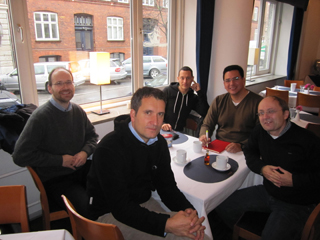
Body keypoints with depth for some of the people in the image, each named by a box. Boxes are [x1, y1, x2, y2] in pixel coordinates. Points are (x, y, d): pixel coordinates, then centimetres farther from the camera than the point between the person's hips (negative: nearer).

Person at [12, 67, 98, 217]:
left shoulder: (78, 111, 7)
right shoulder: (40, 117, -12)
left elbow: (92, 136, 19)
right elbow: (20, 156, -13)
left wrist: (85, 151, -3)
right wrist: (60, 160, -13)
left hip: (81, 170, 6)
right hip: (55, 181, -5)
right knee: (90, 207, -27)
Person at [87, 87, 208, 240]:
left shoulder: (159, 142, -2)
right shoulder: (109, 149, -25)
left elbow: (167, 185, 1)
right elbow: (121, 207, -28)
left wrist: (188, 210, -18)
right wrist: (167, 225, -36)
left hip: (145, 204, 6)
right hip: (109, 214, -6)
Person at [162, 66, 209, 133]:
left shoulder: (193, 98, 14)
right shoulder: (168, 91, 5)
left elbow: (205, 114, -1)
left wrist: (199, 92, -2)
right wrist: (162, 124, -20)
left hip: (179, 132, 3)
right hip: (164, 131, -3)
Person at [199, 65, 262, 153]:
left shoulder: (258, 102, -3)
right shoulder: (219, 101, 11)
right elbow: (207, 125, 14)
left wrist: (241, 146, -23)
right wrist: (203, 136, -8)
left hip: (242, 152, -4)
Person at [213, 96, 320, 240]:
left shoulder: (307, 140, -21)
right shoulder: (259, 132, -4)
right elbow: (250, 153, 9)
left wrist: (294, 180, -26)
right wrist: (262, 168, -10)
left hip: (296, 204, -5)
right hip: (268, 191, 6)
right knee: (224, 205, 4)